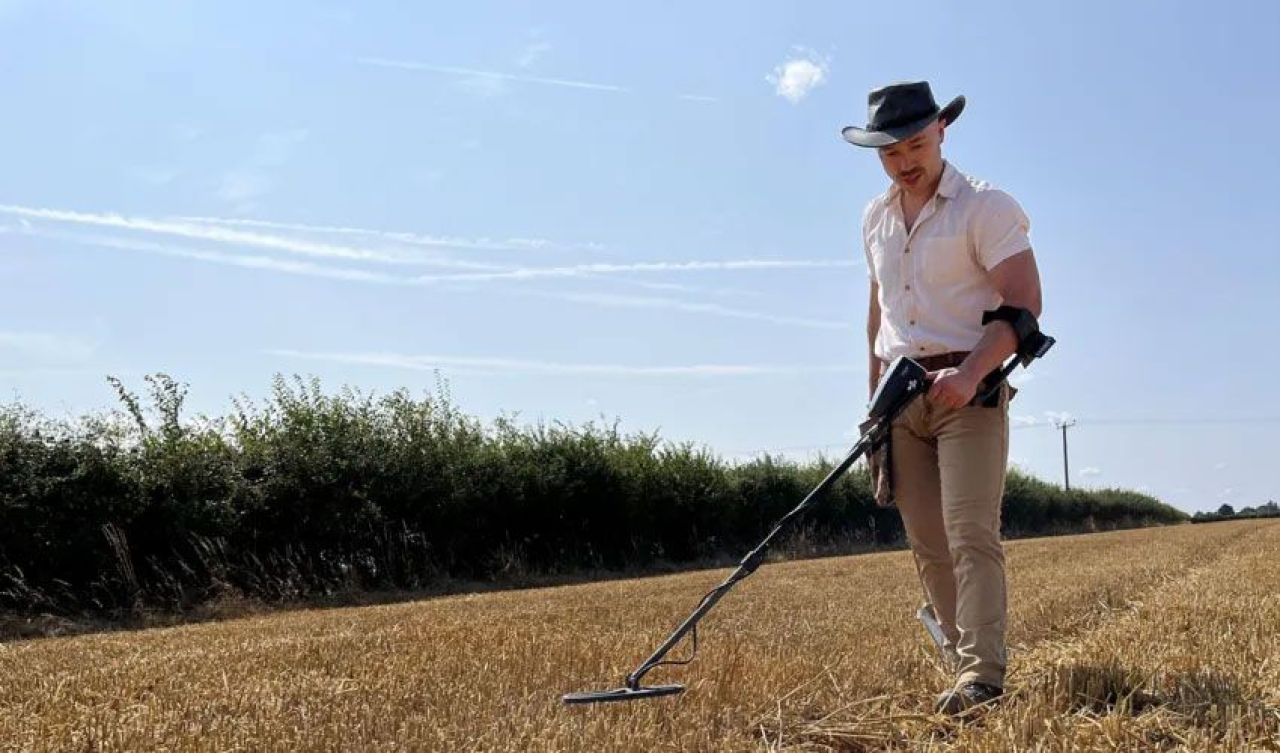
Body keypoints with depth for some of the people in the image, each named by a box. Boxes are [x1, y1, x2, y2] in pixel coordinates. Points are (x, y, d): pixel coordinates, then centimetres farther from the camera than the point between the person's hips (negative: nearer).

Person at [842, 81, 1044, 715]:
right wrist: (875, 396, 17)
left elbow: (1024, 302, -14)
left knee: (970, 535, -15)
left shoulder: (986, 207, -6)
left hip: (967, 389, -6)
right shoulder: (875, 218, 15)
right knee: (927, 545, 4)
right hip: (900, 394, 6)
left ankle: (982, 676, -15)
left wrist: (971, 374, -27)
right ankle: (964, 663, 12)